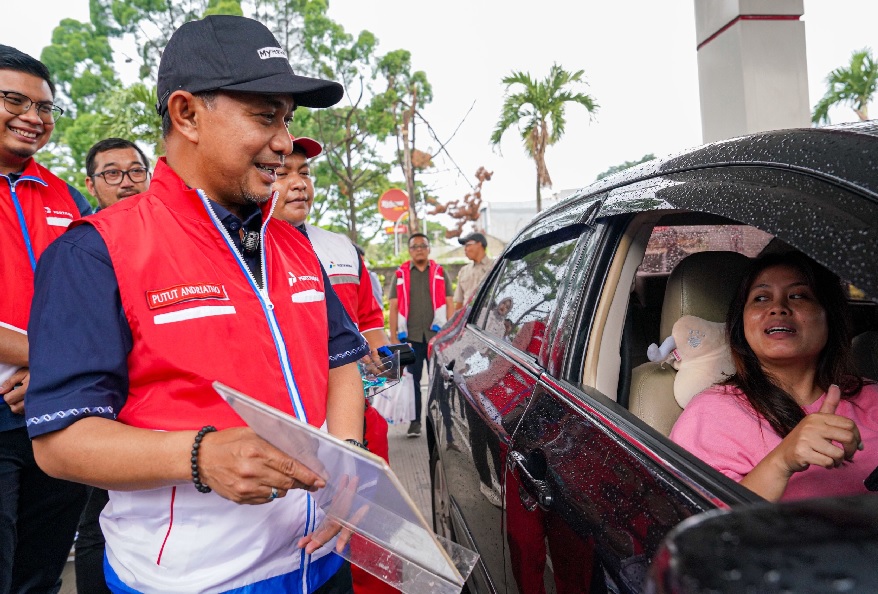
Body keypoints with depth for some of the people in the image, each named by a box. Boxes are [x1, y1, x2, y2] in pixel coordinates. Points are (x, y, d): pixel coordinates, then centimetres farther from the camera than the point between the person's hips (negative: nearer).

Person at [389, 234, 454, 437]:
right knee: (412, 380, 2)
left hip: (437, 334, 0)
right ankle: (415, 422, 11)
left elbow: (449, 304, 7)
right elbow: (394, 306, 7)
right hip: (410, 336, 0)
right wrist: (393, 336, 0)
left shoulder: (440, 273, 10)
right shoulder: (401, 274, 10)